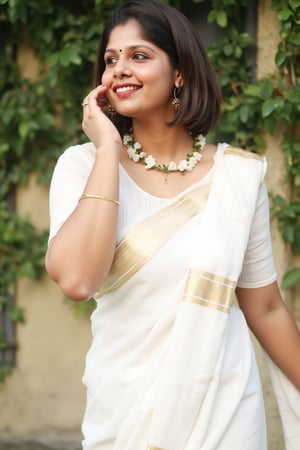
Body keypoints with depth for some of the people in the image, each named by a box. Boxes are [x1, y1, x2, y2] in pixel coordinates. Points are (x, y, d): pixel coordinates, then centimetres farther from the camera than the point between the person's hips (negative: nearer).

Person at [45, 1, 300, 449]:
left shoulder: (241, 174, -2)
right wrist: (108, 149, -17)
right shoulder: (83, 165, -5)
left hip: (226, 412, 1)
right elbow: (77, 279, -23)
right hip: (122, 413, 0)